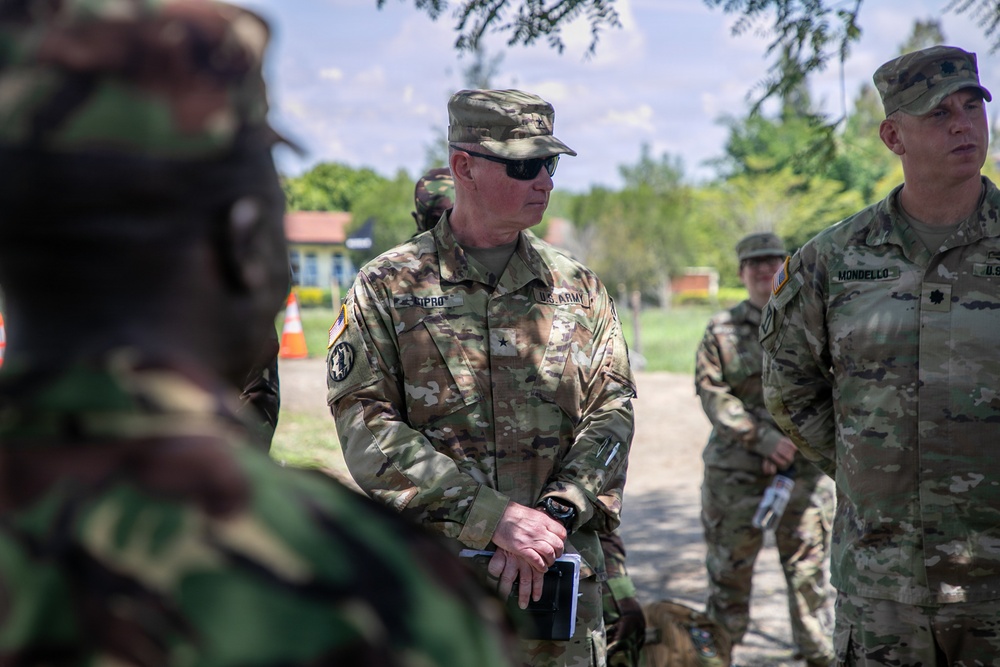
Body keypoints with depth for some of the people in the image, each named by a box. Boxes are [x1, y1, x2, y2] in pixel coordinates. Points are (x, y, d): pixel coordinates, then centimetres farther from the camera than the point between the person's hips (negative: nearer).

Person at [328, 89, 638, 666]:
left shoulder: (578, 287, 10)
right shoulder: (388, 287, -1)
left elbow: (611, 410, 3)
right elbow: (367, 429, -9)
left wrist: (555, 515, -14)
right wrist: (496, 517, -18)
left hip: (559, 578, 3)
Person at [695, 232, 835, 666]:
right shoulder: (722, 330, 8)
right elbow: (711, 392, -2)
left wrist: (795, 444, -10)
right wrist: (763, 438, -13)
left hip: (804, 465, 0)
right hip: (735, 469, 0)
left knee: (809, 567, 4)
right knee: (729, 565, 5)